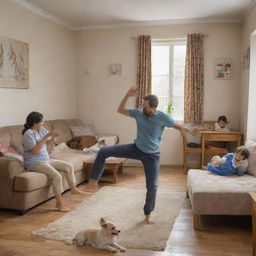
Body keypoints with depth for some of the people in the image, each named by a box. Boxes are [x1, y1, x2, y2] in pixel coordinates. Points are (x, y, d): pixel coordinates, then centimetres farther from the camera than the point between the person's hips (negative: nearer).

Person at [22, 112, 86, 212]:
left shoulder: (42, 130, 6)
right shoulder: (28, 134, -18)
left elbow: (49, 143, 15)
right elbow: (35, 150, -27)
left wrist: (53, 137, -8)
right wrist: (45, 137, -27)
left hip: (46, 159, 9)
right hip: (34, 163, -9)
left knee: (68, 166, 6)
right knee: (57, 175, -27)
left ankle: (73, 189, 20)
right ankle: (59, 203, -17)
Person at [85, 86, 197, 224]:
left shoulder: (162, 117, -16)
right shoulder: (138, 113, -8)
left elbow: (178, 126, -5)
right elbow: (120, 110, -1)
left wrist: (188, 130, -26)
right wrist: (128, 95, -14)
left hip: (152, 155, -2)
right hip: (136, 148, 3)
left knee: (152, 186, 0)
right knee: (103, 151, -10)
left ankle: (148, 213, 25)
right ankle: (93, 181, 1)